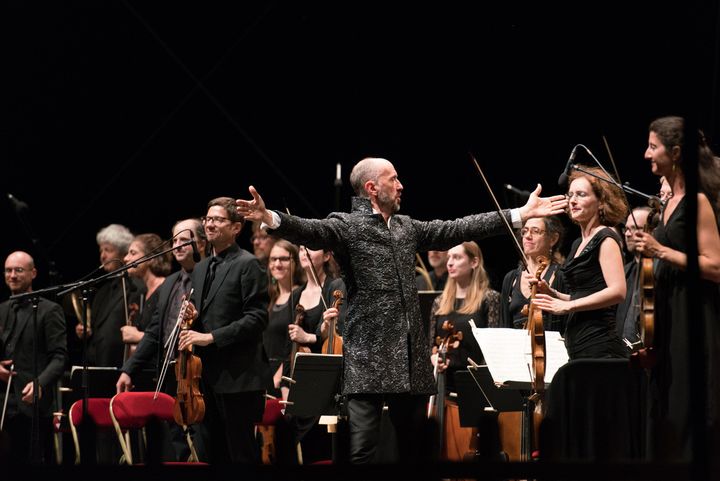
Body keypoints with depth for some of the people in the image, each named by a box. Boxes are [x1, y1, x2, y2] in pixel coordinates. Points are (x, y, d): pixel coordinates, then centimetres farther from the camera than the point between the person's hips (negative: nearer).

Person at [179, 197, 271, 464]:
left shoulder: (247, 265, -8)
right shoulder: (201, 269, 18)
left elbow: (257, 318, -15)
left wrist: (211, 337, -19)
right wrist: (193, 318, 2)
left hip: (238, 377, -8)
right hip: (209, 376, 8)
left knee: (241, 453, -6)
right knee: (216, 452, 10)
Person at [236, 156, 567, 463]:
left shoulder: (407, 227, 18)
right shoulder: (347, 226, -3)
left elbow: (456, 230, 18)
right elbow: (311, 231, -21)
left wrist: (520, 214, 16)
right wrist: (270, 219, -43)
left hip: (412, 358, 7)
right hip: (369, 356, -7)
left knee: (414, 446, 11)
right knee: (362, 448, -11)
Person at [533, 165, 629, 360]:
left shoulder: (605, 238, -6)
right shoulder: (579, 244, 20)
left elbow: (617, 291, -20)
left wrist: (567, 305, -18)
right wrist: (552, 293, 10)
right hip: (578, 350, 9)